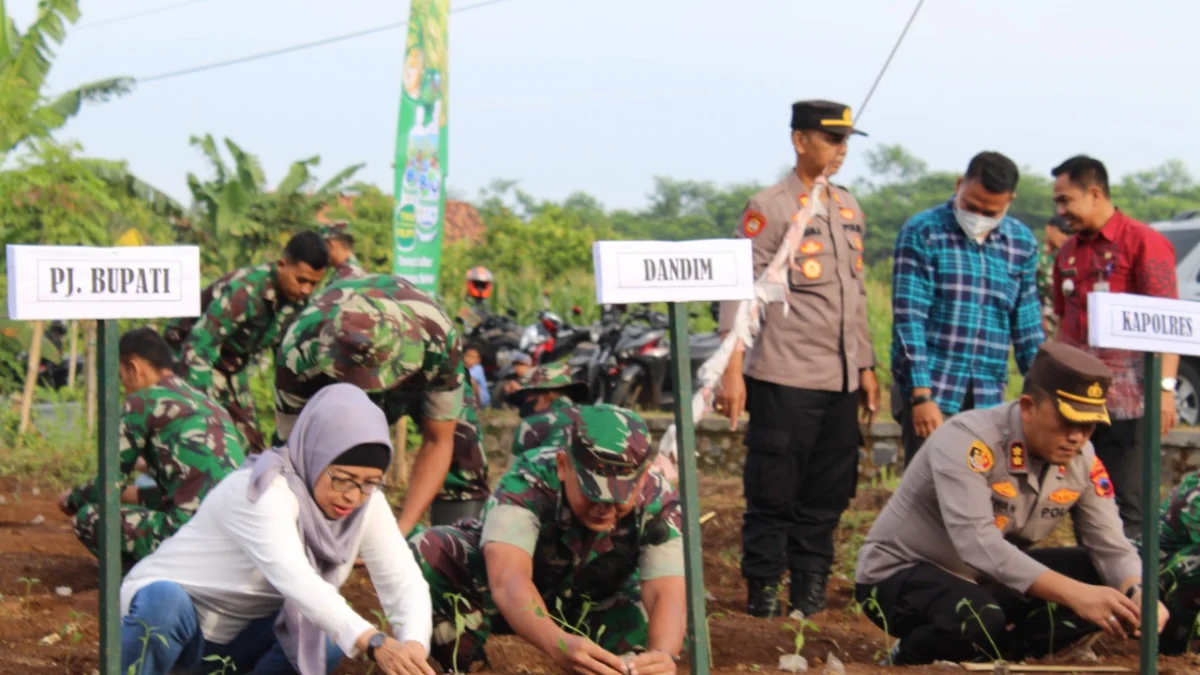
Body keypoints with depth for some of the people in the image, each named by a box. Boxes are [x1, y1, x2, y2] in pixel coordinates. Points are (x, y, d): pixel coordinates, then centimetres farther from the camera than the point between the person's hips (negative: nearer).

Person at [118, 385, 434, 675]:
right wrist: (374, 643, -57)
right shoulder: (263, 489, -29)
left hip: (242, 635, 6)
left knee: (332, 635, -24)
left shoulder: (365, 501, -8)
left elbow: (404, 580, -17)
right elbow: (294, 579, -44)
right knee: (162, 602, -39)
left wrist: (413, 645, -40)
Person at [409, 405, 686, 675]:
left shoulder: (658, 503, -27)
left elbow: (666, 593, -39)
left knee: (658, 631, -29)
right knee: (425, 555, -32)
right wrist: (557, 643, -70)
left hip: (592, 608, 2)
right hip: (507, 597, -2)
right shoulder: (528, 481, -36)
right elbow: (508, 577, -50)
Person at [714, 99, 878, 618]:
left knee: (828, 495, 7)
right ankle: (763, 590, 6)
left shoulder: (848, 209, 16)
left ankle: (810, 590, 14)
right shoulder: (768, 209, -5)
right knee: (774, 492, -3)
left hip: (841, 381, 6)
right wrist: (733, 370, -16)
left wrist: (865, 366, 18)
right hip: (785, 378, -6)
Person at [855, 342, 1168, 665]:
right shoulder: (967, 441, -28)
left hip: (988, 581, 7)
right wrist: (1072, 593, -48)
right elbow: (977, 542, -40)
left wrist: (1138, 593, -29)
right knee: (979, 618, -37)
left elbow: (1111, 547, -5)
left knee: (1103, 580, -8)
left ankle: (994, 653, -3)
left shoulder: (1082, 461, -7)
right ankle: (913, 656, -5)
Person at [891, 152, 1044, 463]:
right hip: (931, 390, -4)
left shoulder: (1022, 243, 9)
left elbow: (1028, 326, 14)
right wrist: (922, 395, -16)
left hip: (989, 395, 4)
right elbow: (909, 320, -9)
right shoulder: (922, 233, -4)